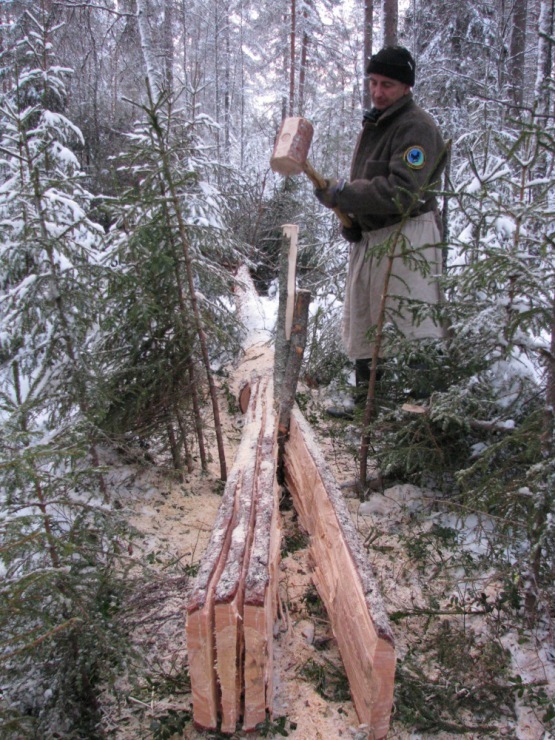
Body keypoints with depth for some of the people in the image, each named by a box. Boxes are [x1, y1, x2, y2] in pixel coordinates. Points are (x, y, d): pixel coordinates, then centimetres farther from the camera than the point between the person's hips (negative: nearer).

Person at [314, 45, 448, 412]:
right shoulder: (373, 124, 17)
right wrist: (349, 216, 4)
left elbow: (401, 192, -26)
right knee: (361, 323, 16)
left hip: (407, 238, -10)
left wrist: (342, 193, -23)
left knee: (414, 327, -8)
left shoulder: (417, 127, -14)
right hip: (369, 237, 10)